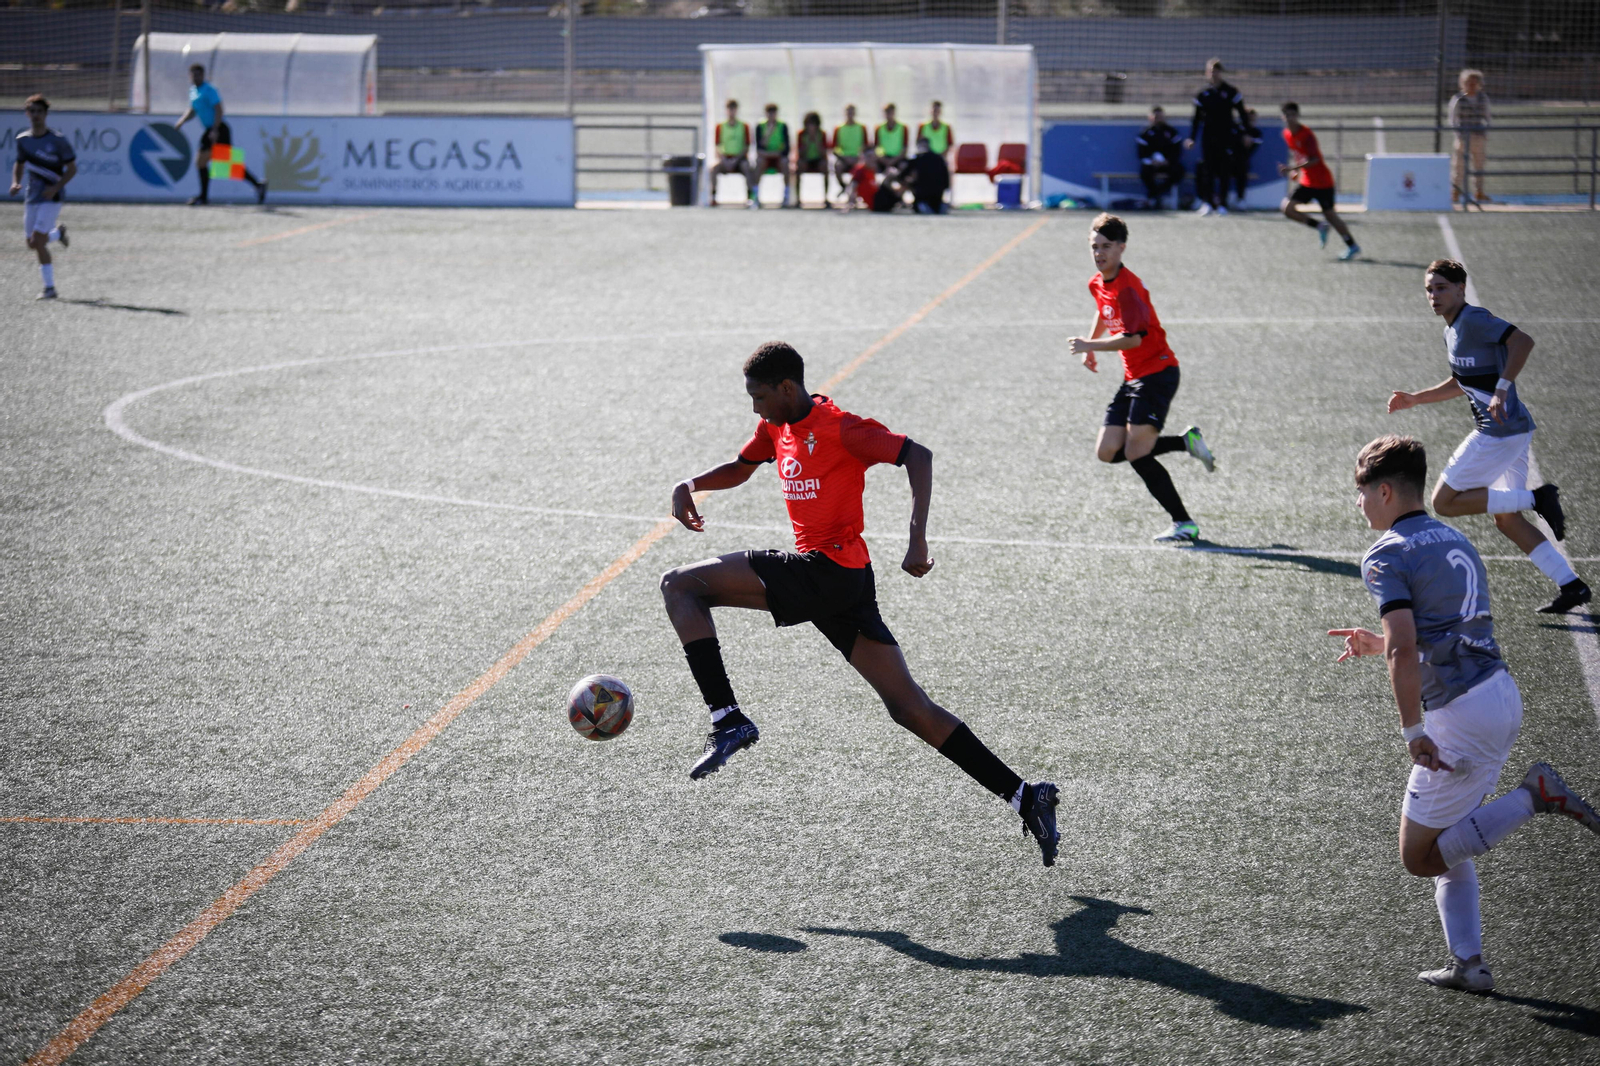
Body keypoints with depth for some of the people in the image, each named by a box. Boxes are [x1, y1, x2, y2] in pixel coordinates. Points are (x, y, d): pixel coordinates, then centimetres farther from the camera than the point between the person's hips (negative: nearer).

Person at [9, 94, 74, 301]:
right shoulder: (23, 140, 5)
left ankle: (50, 287, -5)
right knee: (32, 243, 6)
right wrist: (15, 183, 0)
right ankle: (57, 233, 38)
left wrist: (56, 187, -19)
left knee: (37, 241, -15)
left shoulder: (58, 141, -10)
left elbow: (72, 169, -6)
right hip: (31, 197, 6)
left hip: (51, 198, -6)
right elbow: (19, 164, 20)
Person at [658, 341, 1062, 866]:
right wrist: (690, 485, 13)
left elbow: (918, 457, -15)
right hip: (840, 586, 9)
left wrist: (918, 541, -24)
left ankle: (728, 720, -17)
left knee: (680, 585, -9)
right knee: (910, 708, 5)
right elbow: (740, 468, 33)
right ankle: (1025, 797, 2)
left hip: (828, 569, -9)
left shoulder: (839, 427, -8)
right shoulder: (777, 427, 17)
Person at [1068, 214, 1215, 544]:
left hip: (1157, 373, -9)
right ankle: (1185, 442, 14)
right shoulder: (1097, 284, 9)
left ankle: (1184, 524, -11)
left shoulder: (1127, 287, -18)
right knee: (1107, 452, 2)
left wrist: (1090, 345, -19)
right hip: (1133, 378, 9)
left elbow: (1133, 338, -26)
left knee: (1136, 455, -18)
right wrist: (1091, 344, 25)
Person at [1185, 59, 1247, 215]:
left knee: (1224, 171, -2)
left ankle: (1222, 204, 3)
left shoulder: (1230, 92, 1)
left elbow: (1242, 113, 6)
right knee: (1207, 169, -4)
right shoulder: (1202, 95, 6)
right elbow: (1197, 118, 11)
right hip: (1208, 136, 1)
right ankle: (1207, 202, -4)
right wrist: (1192, 138, 5)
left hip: (1225, 137, -1)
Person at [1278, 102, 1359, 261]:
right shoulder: (1287, 134, 4)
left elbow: (1314, 160, -28)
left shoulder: (1306, 134, -20)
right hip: (1306, 182, 7)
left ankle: (1353, 246, 14)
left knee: (1330, 215, -1)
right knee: (1287, 208, -8)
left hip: (1322, 181, -7)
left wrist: (1292, 168, -36)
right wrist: (1294, 171, 8)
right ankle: (1320, 227, 7)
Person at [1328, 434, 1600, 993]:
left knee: (1419, 856, 2)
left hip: (1461, 713, -9)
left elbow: (1404, 649, -21)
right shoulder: (1455, 539, 18)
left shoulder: (1387, 555, -9)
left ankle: (1534, 796, -10)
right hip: (1503, 695, 9)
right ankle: (1468, 963, 14)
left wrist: (1413, 732, -18)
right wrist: (1378, 643, 27)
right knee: (1444, 841, 19)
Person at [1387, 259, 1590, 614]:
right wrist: (1414, 399, 27)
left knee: (1444, 502, -5)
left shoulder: (1473, 320, -12)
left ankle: (1536, 498, -8)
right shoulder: (1452, 331, 17)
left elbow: (1523, 341, -26)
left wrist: (1502, 390, -29)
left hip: (1500, 431, -10)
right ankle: (1571, 585, 13)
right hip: (1513, 429, 10)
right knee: (1506, 521, 14)